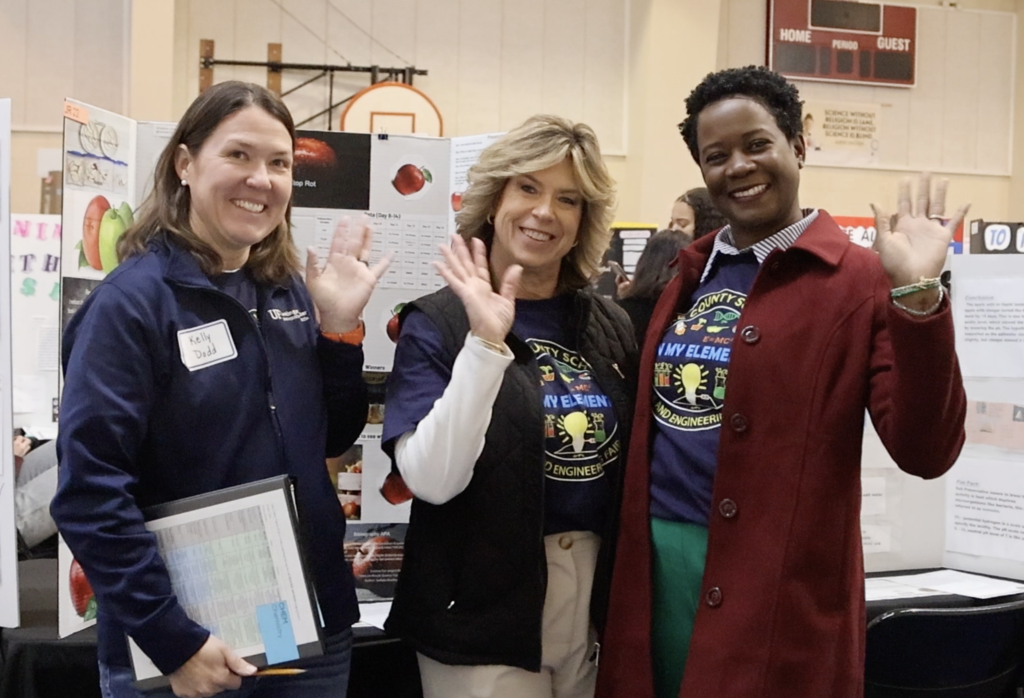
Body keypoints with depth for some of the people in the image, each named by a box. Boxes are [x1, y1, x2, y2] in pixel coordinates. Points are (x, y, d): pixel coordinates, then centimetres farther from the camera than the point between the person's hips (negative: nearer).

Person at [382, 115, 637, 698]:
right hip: (483, 620, -4)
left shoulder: (610, 326, 5)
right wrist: (485, 345, -27)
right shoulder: (437, 324, -9)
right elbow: (432, 480, -20)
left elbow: (629, 465, 12)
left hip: (594, 609, 4)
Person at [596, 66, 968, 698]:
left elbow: (926, 452, -16)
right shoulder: (691, 271, 11)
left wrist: (917, 295, -24)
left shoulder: (861, 280, -7)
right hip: (656, 559, 6)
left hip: (779, 589, -5)